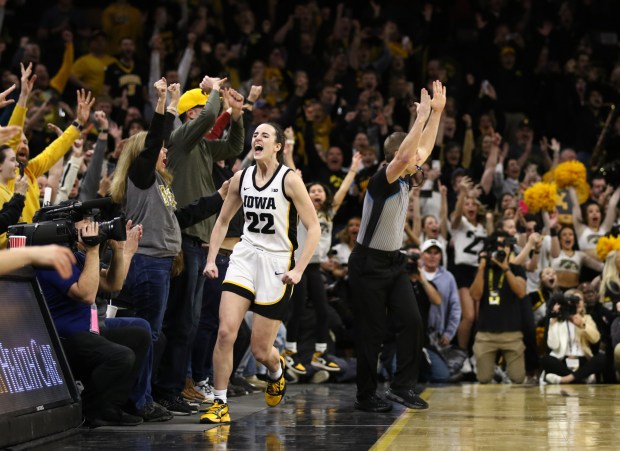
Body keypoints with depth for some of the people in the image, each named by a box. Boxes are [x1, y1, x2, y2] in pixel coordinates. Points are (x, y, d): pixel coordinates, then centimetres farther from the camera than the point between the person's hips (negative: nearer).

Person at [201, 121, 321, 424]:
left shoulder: (289, 180, -9)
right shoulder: (241, 179, 5)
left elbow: (313, 228, -9)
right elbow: (222, 221, 18)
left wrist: (299, 269, -17)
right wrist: (211, 259, 7)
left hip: (277, 263, -3)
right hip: (244, 258, 4)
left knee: (260, 350, 2)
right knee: (225, 331, -15)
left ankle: (276, 370, 39)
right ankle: (219, 403, -5)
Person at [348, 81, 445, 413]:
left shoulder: (405, 180, 6)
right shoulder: (382, 180, -17)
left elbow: (425, 148, 15)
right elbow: (403, 154, -34)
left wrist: (437, 112, 7)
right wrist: (422, 116, -31)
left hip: (394, 262, 8)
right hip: (369, 264, -8)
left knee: (411, 321, -5)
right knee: (371, 333, -2)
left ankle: (403, 386, -1)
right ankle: (365, 396, 8)